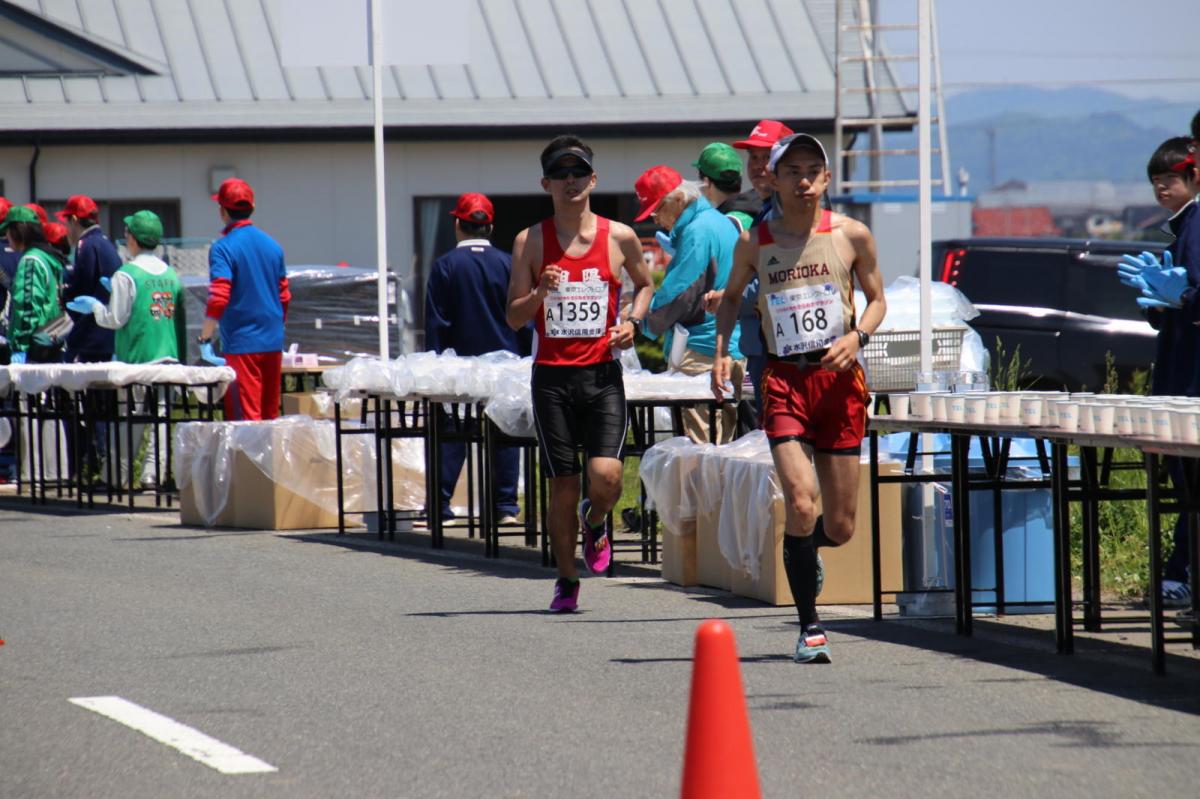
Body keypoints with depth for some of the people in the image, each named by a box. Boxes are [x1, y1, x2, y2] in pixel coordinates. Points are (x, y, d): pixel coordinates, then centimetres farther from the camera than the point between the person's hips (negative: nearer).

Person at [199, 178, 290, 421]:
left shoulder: (223, 248, -10)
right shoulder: (272, 245, 9)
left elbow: (218, 299, -19)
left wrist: (205, 338, -17)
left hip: (241, 344, -6)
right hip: (273, 342, 6)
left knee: (246, 414, -6)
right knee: (270, 415, 12)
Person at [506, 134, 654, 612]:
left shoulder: (619, 237, 3)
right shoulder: (530, 241, 2)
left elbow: (645, 284, 22)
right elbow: (514, 318, 2)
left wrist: (633, 322, 3)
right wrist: (539, 293, -18)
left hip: (602, 375, 0)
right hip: (551, 376, 0)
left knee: (606, 477, -15)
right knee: (563, 487, 2)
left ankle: (594, 522, 21)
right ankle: (566, 581, 20)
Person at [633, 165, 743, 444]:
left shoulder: (696, 232, -14)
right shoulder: (720, 222, 17)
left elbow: (678, 291, -15)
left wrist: (648, 322, 2)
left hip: (701, 353, -10)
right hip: (731, 349, 10)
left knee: (700, 441, -10)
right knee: (722, 445, 10)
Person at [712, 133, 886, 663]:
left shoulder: (851, 235, 2)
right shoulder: (754, 243, 3)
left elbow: (877, 299, 13)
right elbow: (732, 296, 20)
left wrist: (857, 336, -7)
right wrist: (721, 351, 5)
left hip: (839, 378, 1)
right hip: (784, 380, -1)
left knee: (840, 527, 3)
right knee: (800, 503, -18)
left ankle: (807, 550, 41)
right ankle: (809, 628, -7)